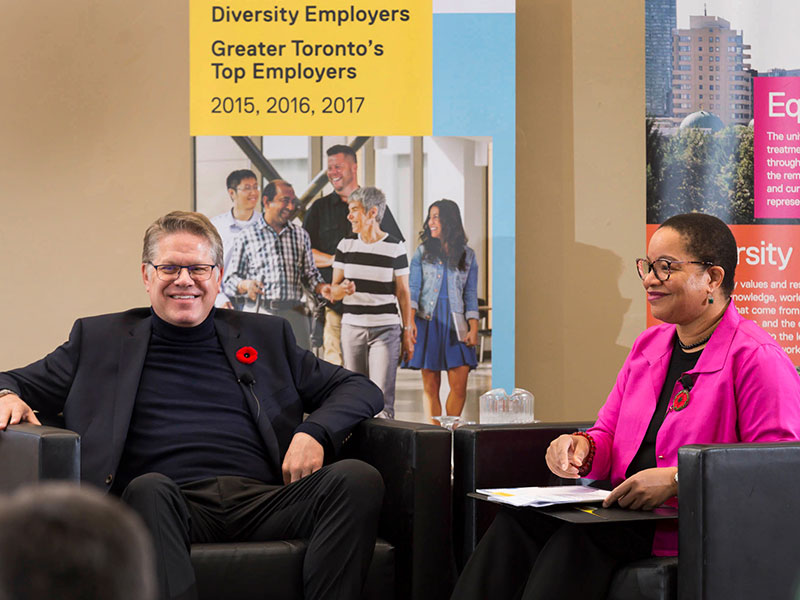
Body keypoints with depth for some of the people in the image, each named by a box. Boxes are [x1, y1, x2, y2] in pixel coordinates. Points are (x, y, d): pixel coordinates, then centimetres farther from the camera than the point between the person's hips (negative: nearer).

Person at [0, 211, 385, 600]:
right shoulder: (99, 338, 24)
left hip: (265, 501, 2)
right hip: (171, 508, -2)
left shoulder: (265, 337, 26)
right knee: (149, 488, -38)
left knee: (358, 479, -27)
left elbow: (360, 389, 24)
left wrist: (315, 433, 2)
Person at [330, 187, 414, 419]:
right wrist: (342, 290, -15)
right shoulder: (346, 245, 7)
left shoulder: (395, 248, -1)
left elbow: (403, 292, 4)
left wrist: (407, 333, 3)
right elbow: (333, 290, 9)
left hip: (386, 328, -3)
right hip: (352, 327, 3)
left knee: (382, 398, -9)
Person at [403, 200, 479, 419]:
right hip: (427, 322, 0)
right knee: (430, 386, -2)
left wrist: (474, 329, -1)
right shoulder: (423, 252, 9)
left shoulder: (467, 255, 10)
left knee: (459, 386, -8)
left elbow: (471, 295, 9)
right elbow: (412, 289, 3)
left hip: (455, 325, 0)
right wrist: (410, 321, -11)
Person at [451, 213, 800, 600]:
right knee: (517, 521, -21)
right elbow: (609, 434, 24)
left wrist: (675, 479, -22)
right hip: (627, 511, 7)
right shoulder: (649, 345, 20)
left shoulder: (757, 358, -7)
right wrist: (582, 447, -2)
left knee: (578, 536, -32)